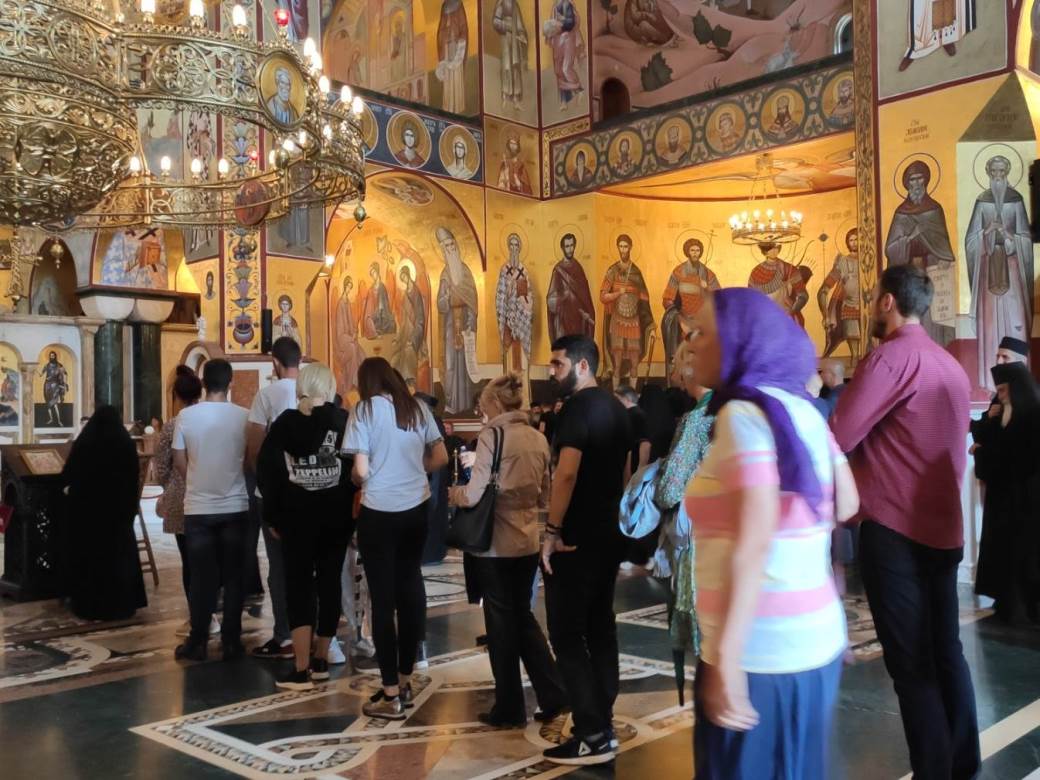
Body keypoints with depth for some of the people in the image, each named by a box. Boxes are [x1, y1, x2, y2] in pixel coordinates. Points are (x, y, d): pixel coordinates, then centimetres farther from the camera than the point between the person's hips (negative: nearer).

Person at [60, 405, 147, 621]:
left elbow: (67, 474, 2)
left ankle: (88, 606, 14)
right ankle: (122, 605, 10)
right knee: (120, 555, 8)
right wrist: (131, 505, 2)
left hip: (86, 506, 0)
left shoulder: (82, 443, -5)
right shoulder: (126, 443, -6)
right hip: (118, 507, 0)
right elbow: (135, 477, -6)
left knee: (87, 555, 10)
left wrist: (69, 487, 24)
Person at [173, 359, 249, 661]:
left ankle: (197, 643, 14)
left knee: (201, 577, 8)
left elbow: (179, 462, 2)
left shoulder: (186, 416, -5)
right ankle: (231, 642, 11)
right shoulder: (243, 416, -6)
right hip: (235, 506, 0)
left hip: (198, 507, 0)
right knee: (232, 577, 7)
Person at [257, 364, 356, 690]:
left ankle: (302, 670, 0)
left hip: (296, 516, -1)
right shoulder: (344, 421, -1)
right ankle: (320, 662, 21)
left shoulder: (285, 423, -2)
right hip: (336, 515, 1)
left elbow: (266, 470, -4)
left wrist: (274, 517, 2)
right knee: (329, 583, 12)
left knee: (298, 586, 5)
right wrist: (352, 508, 5)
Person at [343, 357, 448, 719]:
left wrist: (357, 482, 9)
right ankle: (404, 682, 25)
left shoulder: (366, 409, -7)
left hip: (379, 512, -4)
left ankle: (391, 695, 7)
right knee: (410, 591, 15)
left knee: (383, 598, 2)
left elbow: (361, 470, -12)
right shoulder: (418, 408, 5)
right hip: (416, 509, 5)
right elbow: (441, 458, 9)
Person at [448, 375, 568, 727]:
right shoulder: (538, 438, 4)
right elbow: (545, 497, 11)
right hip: (528, 542, 6)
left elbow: (475, 495, -17)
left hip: (495, 544, -6)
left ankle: (509, 708, 18)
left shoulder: (492, 435, -14)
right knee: (523, 617, 19)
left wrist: (453, 493, 2)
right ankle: (552, 694, 16)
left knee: (501, 624, 7)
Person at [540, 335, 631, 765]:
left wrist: (553, 531, -20)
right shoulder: (615, 408, 13)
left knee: (567, 635, -3)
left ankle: (593, 737, -1)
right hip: (609, 535, 9)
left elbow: (566, 473, -25)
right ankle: (602, 725, 20)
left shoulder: (578, 408, -15)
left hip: (576, 539, -9)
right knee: (600, 628, 13)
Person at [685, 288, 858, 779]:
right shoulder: (800, 408, 8)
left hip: (762, 647, -8)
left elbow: (754, 542, -23)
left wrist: (726, 657, -24)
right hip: (814, 634, 8)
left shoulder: (745, 411, -16)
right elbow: (846, 505, 16)